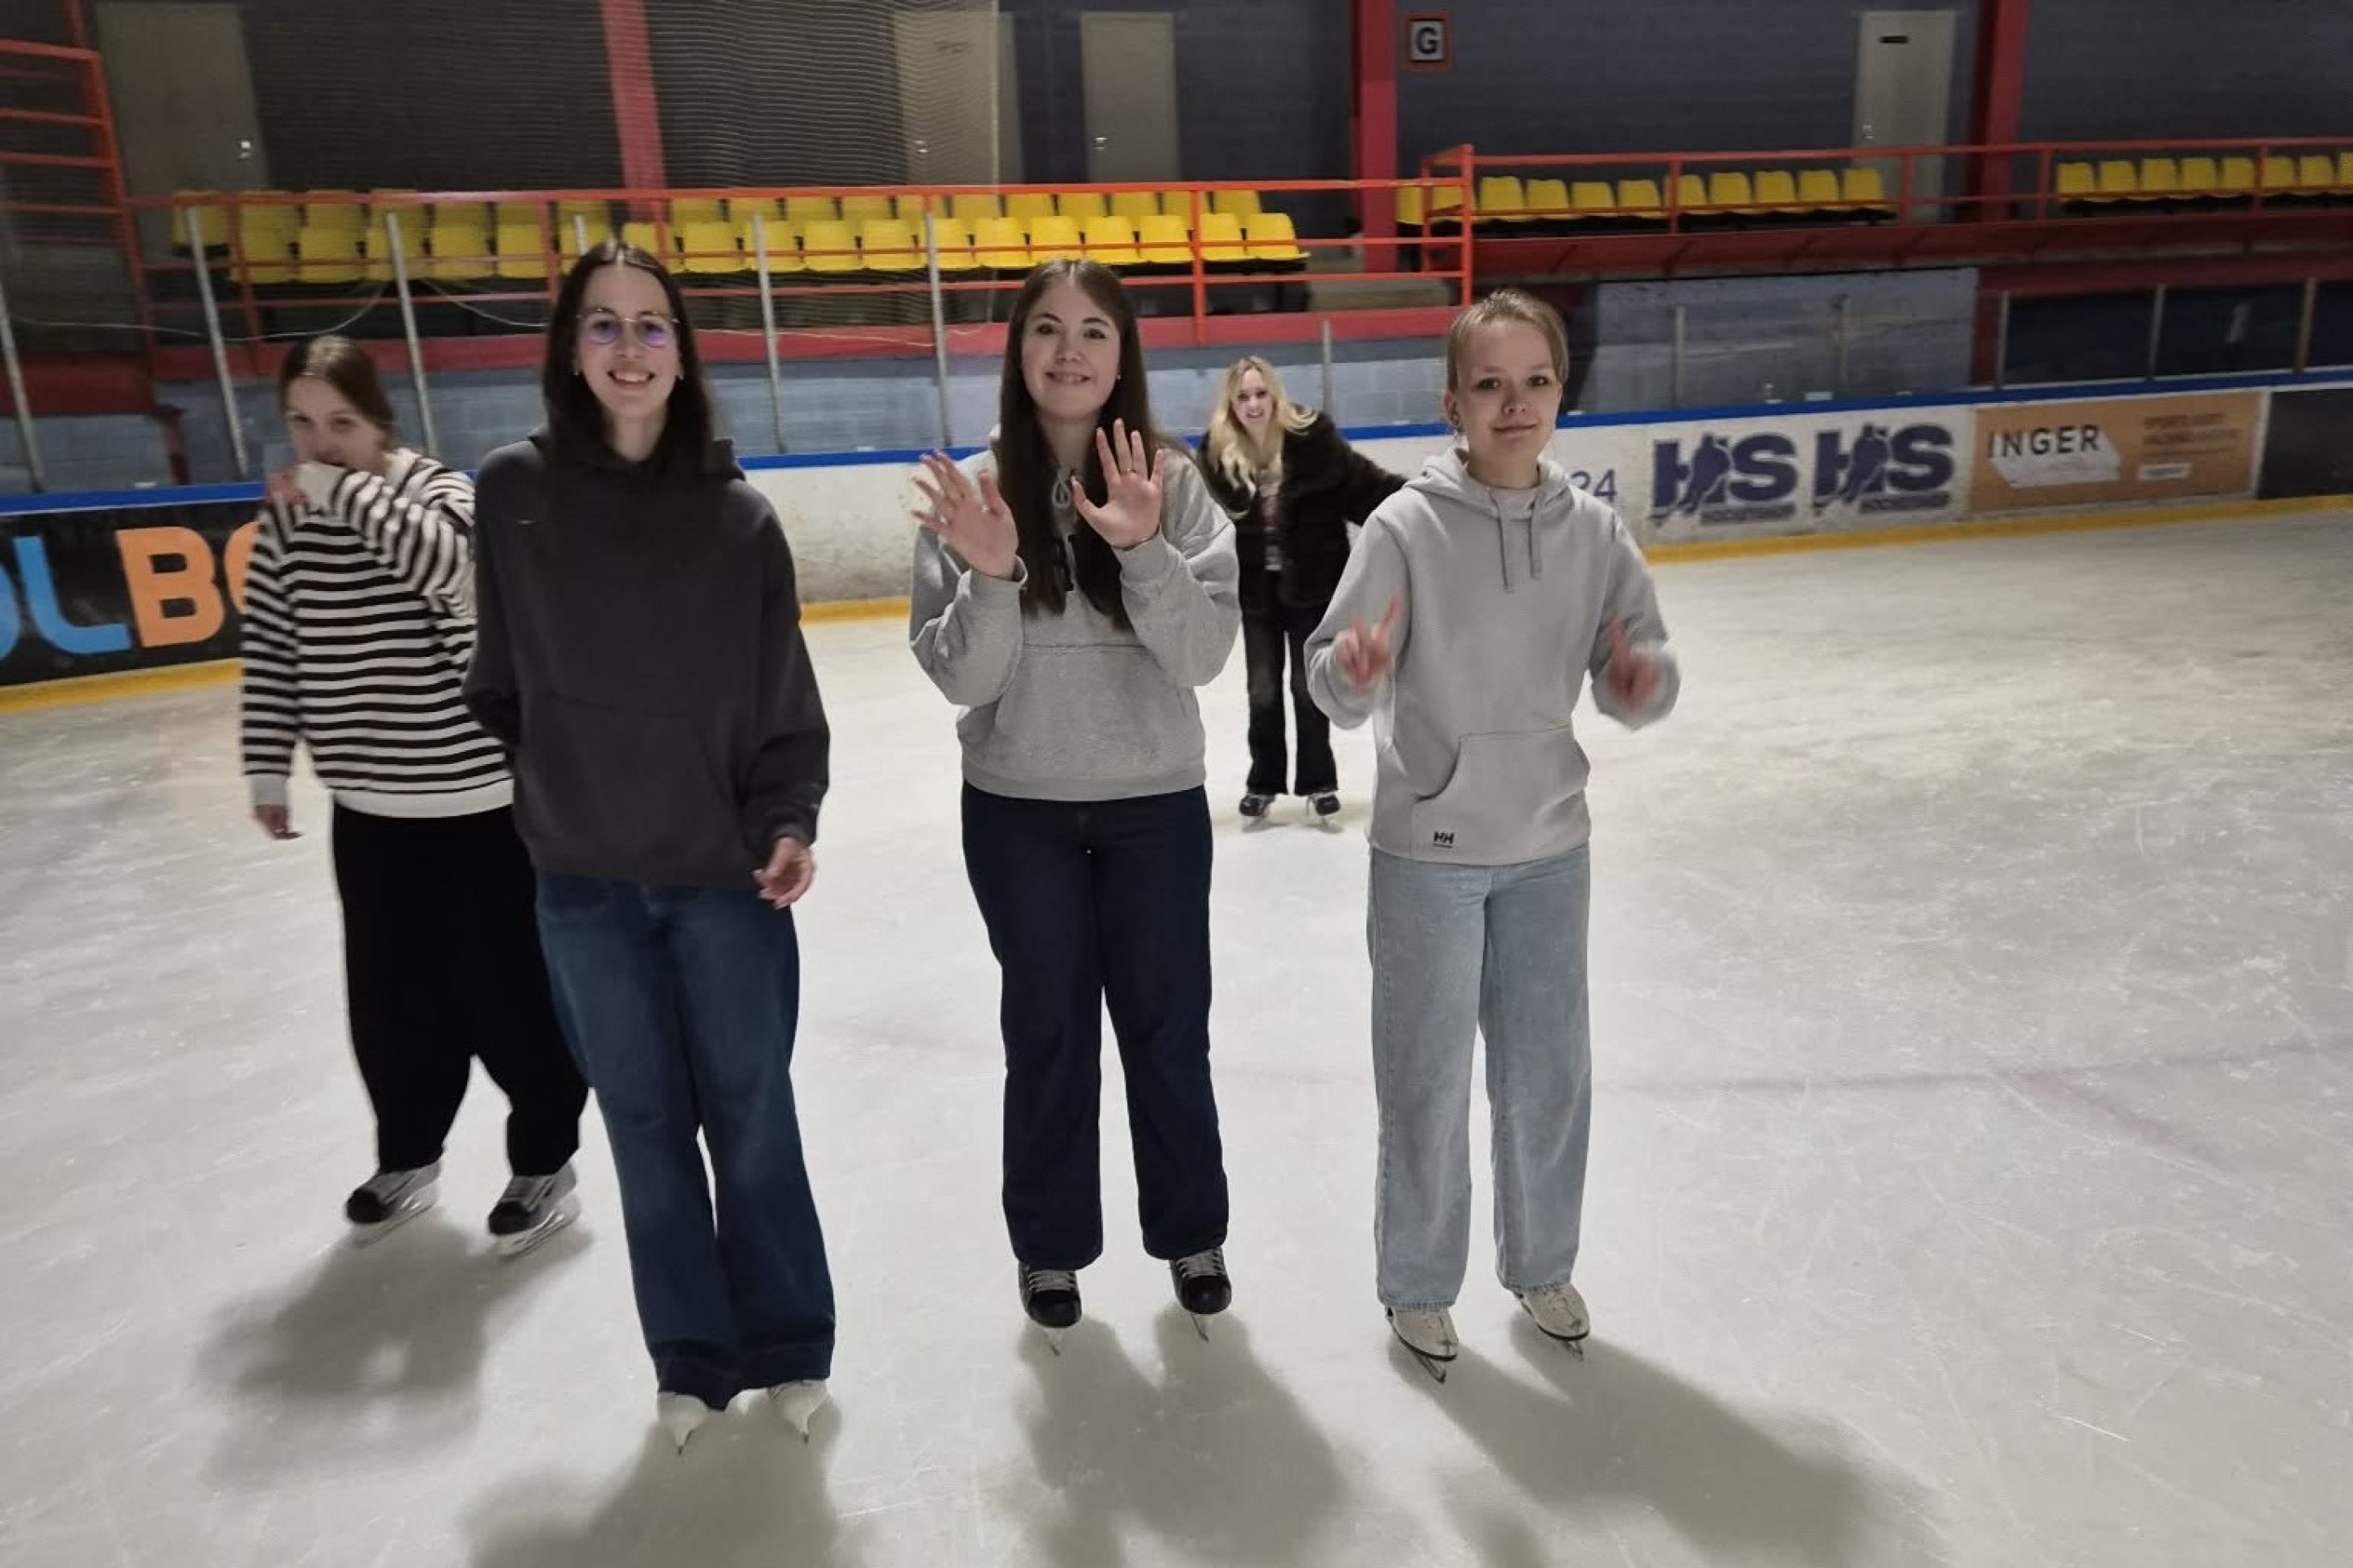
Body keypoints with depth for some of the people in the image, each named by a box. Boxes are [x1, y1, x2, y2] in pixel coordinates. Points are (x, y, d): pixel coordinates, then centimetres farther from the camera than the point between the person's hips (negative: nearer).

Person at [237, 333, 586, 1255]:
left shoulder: (437, 491, -10)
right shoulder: (288, 517, 4)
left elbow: (455, 567, -32)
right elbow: (270, 649, 8)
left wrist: (343, 491, -25)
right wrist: (268, 766, 7)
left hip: (482, 801, -5)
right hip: (368, 808, 5)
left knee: (506, 991, 4)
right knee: (389, 998, 16)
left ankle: (544, 1163, 24)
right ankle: (406, 1159, 38)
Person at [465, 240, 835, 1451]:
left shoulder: (737, 514, -4)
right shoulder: (513, 491, -2)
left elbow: (785, 693, -2)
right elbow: (498, 675, 7)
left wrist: (789, 823, -13)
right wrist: (539, 783, 5)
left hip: (727, 871, -1)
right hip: (582, 879, 2)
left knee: (749, 1113, 10)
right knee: (644, 1123, 14)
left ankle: (788, 1345, 29)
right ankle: (690, 1356, 32)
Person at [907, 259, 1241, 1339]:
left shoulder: (1171, 481, -7)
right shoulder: (971, 489, -6)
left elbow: (1205, 654, -13)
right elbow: (960, 678, -9)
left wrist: (1144, 547, -27)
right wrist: (991, 575, -26)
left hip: (1156, 806, 0)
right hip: (1019, 814, 0)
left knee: (1167, 1031, 13)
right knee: (1048, 1034, 15)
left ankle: (1191, 1231, 36)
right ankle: (1050, 1244, 35)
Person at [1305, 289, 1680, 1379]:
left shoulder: (1593, 531, -3)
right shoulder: (1407, 527, -13)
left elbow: (1632, 684, 0)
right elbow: (1338, 691, -15)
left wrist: (1645, 682, -22)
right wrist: (1354, 674, -37)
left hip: (1548, 849, 4)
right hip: (1427, 853, -3)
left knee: (1549, 1074, 17)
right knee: (1427, 1083, 9)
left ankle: (1540, 1265, 41)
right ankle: (1417, 1283, 32)